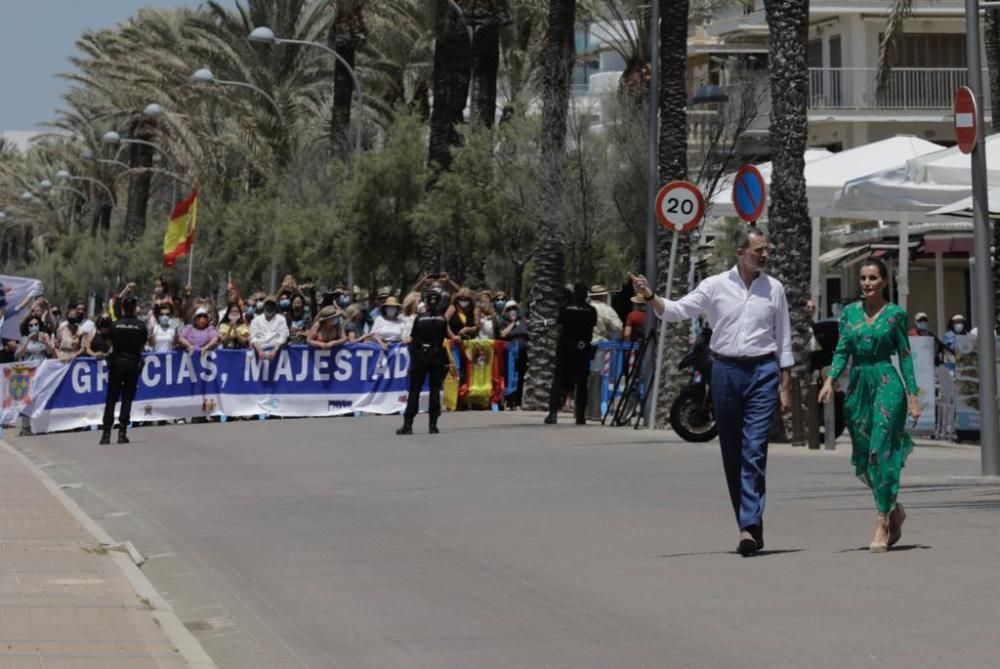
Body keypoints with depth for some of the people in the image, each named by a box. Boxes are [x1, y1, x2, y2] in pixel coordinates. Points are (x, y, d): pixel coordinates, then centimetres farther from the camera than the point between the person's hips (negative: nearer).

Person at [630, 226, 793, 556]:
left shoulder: (774, 288, 6)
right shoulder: (715, 286, 4)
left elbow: (784, 340, 9)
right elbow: (677, 310, 0)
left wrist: (785, 386, 6)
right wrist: (650, 297, -19)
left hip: (763, 371, -2)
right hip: (726, 370, 2)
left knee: (754, 450, -12)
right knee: (732, 452, 6)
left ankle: (750, 526, -16)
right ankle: (749, 525, 17)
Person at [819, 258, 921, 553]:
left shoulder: (896, 314, 1)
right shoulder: (850, 312, 11)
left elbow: (905, 356, 2)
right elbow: (842, 351, 8)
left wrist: (913, 396, -2)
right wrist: (830, 380, -8)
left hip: (887, 384, -4)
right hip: (858, 385, 5)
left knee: (880, 453, -13)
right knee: (862, 461, 7)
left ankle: (882, 525, -10)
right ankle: (895, 510, 29)